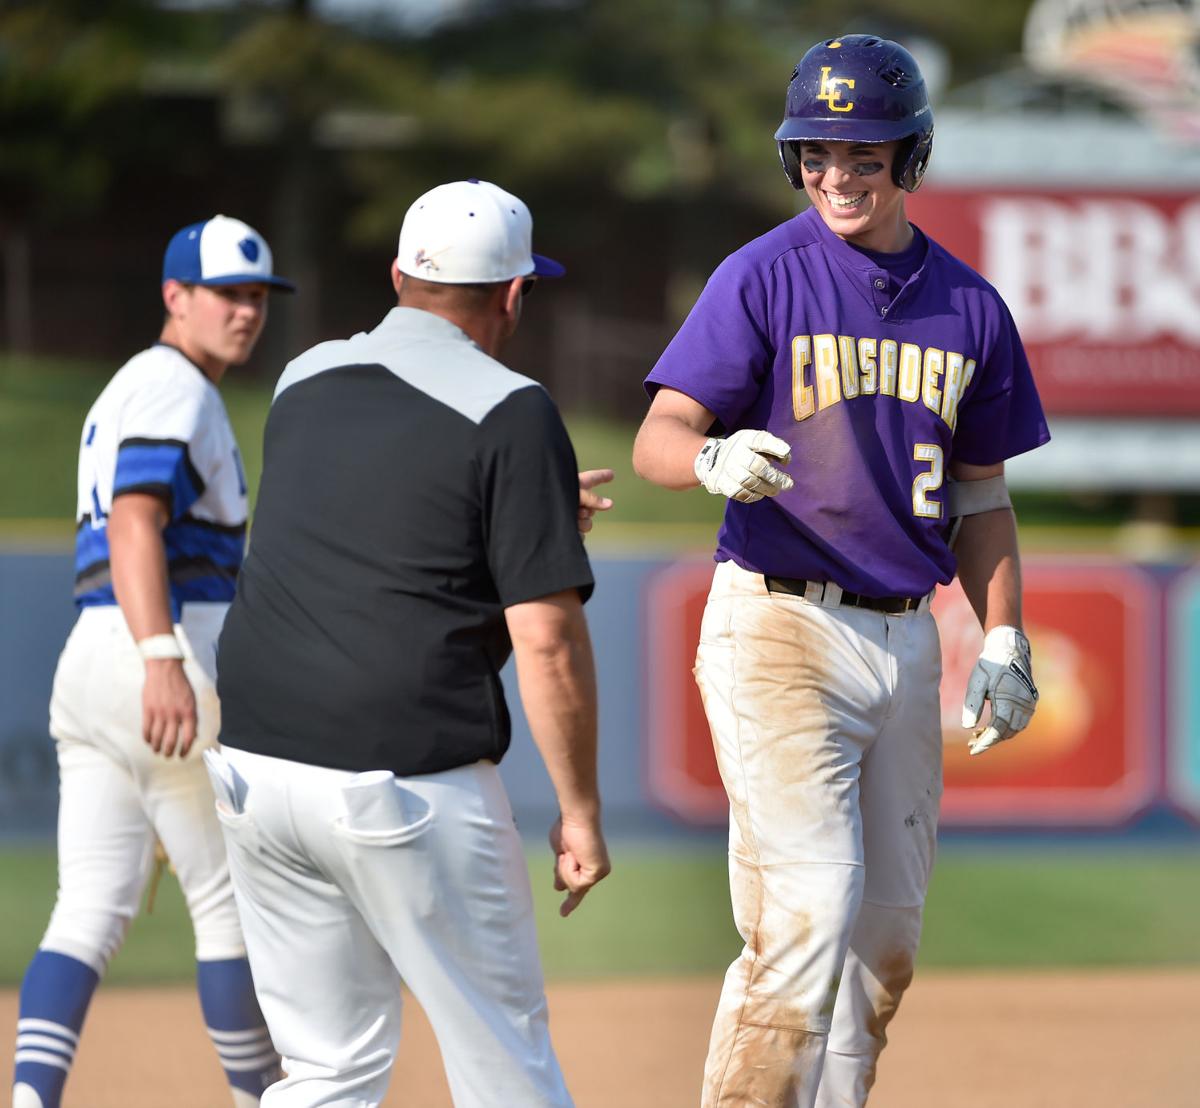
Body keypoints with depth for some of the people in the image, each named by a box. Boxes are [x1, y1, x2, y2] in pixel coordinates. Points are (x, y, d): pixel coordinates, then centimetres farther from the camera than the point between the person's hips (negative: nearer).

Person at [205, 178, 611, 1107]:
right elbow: (545, 636, -12)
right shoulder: (510, 413, -7)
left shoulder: (303, 382, 12)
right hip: (405, 781, -6)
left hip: (255, 763, 6)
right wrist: (580, 809, -4)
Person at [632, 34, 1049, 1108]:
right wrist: (716, 457, -37)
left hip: (904, 640, 6)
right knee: (808, 910, -17)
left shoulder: (968, 307, 9)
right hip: (779, 627, -6)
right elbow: (659, 437, -14)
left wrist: (1004, 640, 7)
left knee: (884, 934, 10)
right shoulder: (764, 277, -6)